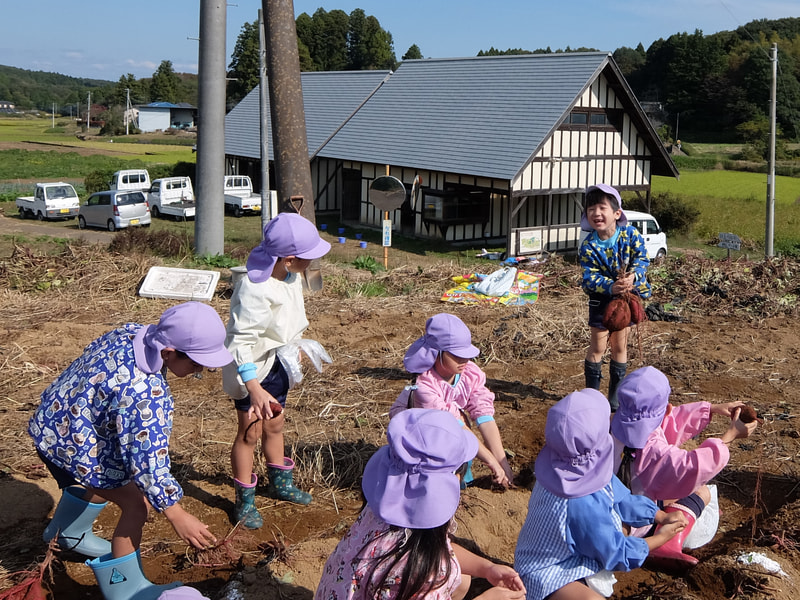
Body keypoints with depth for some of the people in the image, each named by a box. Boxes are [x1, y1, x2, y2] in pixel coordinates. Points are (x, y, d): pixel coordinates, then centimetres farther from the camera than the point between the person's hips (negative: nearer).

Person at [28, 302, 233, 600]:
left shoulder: (133, 331, -13)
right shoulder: (145, 396, -38)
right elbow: (146, 459, -32)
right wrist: (175, 514, -23)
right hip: (73, 443, -9)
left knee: (105, 481, 32)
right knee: (136, 505, -2)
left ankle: (69, 533, 57)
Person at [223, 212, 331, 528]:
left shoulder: (290, 276, -6)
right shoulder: (255, 289, -33)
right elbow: (241, 341, -33)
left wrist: (293, 348, 26)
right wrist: (254, 388, -37)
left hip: (278, 362, 8)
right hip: (253, 368, -8)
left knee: (274, 424, 23)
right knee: (250, 431, 4)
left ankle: (280, 483, 42)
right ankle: (244, 501, 20)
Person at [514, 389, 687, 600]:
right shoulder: (583, 504, -36)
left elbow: (620, 497, 7)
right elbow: (617, 553, -19)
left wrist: (661, 517, 3)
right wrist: (661, 537, -5)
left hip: (572, 551, 10)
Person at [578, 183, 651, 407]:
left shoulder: (630, 234, -16)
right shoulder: (588, 246, -20)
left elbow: (642, 258, -15)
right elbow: (590, 277, -21)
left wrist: (633, 277, -33)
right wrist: (610, 286, -38)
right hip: (601, 298, -2)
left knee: (620, 346, 11)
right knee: (598, 346, 4)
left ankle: (615, 394, 23)